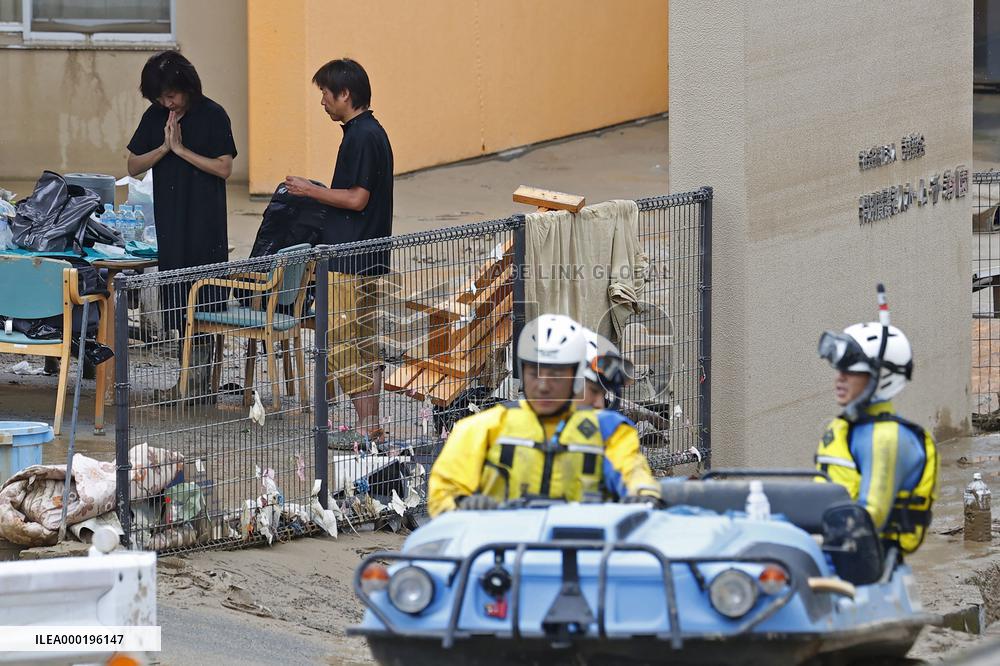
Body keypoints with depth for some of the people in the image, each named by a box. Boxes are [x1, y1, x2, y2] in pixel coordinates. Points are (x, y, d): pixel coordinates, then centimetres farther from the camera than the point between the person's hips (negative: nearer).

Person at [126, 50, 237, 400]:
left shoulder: (213, 116, -6)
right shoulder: (154, 117, 7)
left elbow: (224, 168, -11)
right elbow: (134, 166, 6)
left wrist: (182, 150, -14)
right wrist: (164, 147, -9)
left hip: (206, 223, -5)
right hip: (170, 223, 5)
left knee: (204, 296, -5)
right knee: (176, 294, 5)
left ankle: (201, 377, -2)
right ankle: (190, 374, 11)